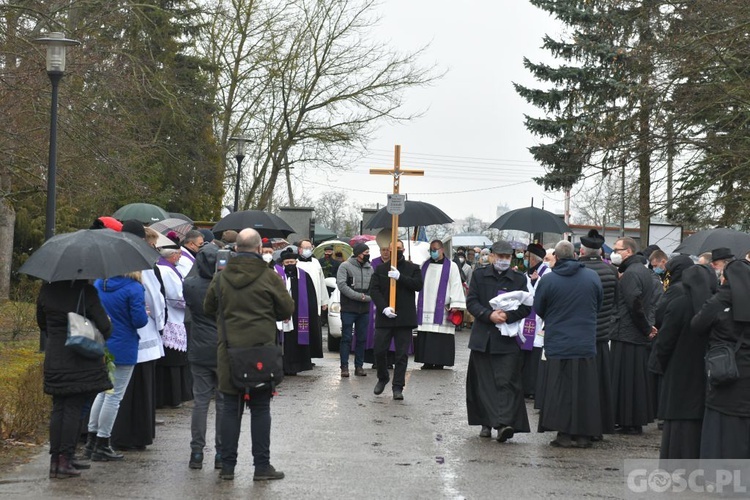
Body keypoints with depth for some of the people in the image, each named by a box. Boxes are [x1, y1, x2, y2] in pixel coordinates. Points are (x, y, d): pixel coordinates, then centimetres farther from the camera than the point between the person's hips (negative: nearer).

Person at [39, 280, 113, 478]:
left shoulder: (46, 290, 2)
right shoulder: (85, 291, -14)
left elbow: (42, 323, 15)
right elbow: (104, 327, -13)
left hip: (53, 359, 5)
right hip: (80, 361, -5)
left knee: (58, 407, 11)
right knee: (73, 408, 0)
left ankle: (55, 459, 12)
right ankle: (66, 459, -2)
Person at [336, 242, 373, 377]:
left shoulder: (369, 268, 10)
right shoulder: (345, 266, -4)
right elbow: (342, 285, -13)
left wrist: (367, 298, -12)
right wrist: (360, 296, -14)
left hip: (364, 310, 5)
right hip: (348, 309, -5)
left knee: (362, 339, 7)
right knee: (346, 338, -3)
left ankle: (359, 366, 14)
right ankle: (344, 367, 0)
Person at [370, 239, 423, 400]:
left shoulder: (413, 268, 8)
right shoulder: (380, 269, 10)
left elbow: (418, 285, -8)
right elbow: (374, 290, 0)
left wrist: (400, 277, -19)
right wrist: (384, 308, -14)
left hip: (404, 319, -1)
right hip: (384, 317, 1)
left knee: (402, 355, -1)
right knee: (379, 350, 1)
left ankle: (398, 387, 5)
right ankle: (382, 378, 27)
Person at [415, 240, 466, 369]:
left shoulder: (451, 266, 2)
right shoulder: (425, 265, 16)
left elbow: (456, 286, -4)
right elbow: (418, 284, 17)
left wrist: (455, 305, -14)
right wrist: (416, 304, 11)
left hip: (441, 309, -4)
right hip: (425, 309, 4)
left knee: (440, 338, -7)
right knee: (425, 338, 1)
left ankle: (439, 362, -4)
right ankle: (428, 362, 5)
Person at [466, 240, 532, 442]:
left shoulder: (519, 279, 6)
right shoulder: (479, 275, 8)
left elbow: (526, 307, 1)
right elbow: (471, 302, 0)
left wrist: (507, 315, -16)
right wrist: (489, 315, -16)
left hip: (507, 339, -2)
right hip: (482, 337, 2)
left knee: (506, 382, -11)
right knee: (484, 382, 5)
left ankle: (504, 423, -19)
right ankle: (487, 423, 13)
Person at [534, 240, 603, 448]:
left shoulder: (547, 281, -9)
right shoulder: (593, 277, -2)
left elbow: (538, 310, 3)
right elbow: (599, 305, 12)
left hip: (557, 345, -2)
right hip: (586, 344, 2)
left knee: (560, 390, 4)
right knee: (584, 390, 8)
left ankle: (564, 434, 2)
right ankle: (583, 435, 9)